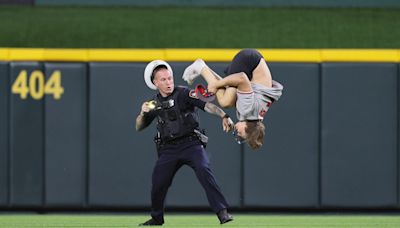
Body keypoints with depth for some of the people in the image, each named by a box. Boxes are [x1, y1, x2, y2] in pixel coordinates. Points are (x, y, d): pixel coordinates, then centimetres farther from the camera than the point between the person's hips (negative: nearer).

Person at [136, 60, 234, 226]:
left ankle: (222, 212, -27)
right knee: (158, 182, 1)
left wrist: (224, 116, -33)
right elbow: (139, 127, 14)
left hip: (191, 144, -4)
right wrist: (143, 113, -8)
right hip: (168, 149, 4)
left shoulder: (184, 94, -4)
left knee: (204, 171, -24)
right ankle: (157, 218, 25)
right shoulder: (155, 104, 10)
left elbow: (206, 105, -17)